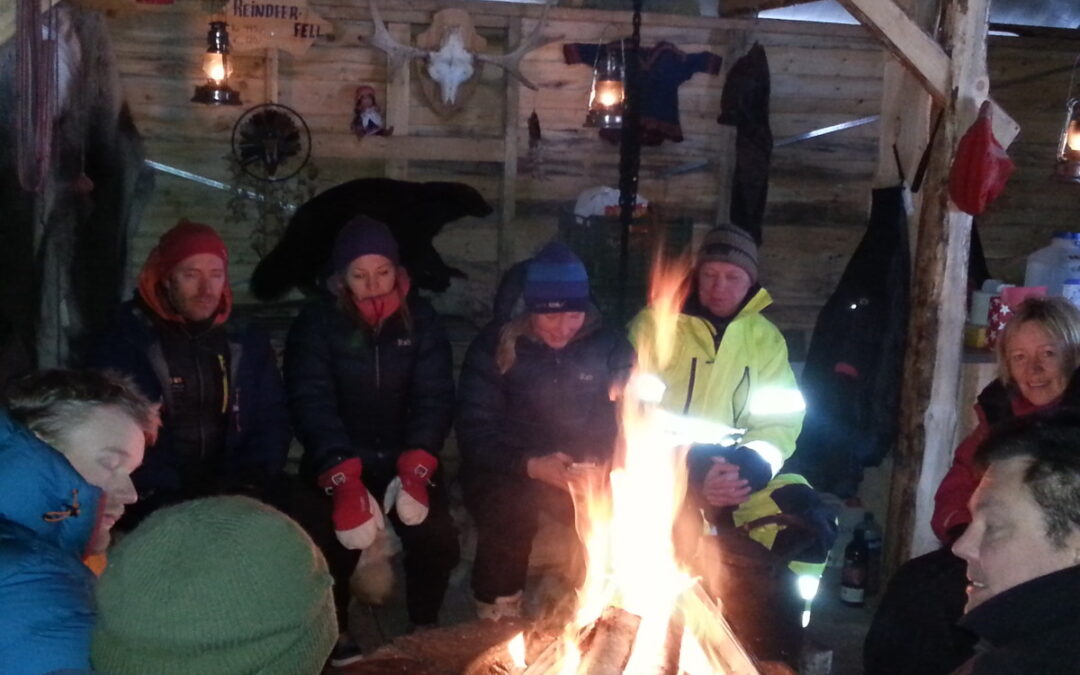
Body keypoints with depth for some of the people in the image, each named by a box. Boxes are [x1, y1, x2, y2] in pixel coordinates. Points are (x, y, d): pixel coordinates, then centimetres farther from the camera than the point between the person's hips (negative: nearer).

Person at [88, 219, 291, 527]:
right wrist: (168, 494, -12)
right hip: (157, 504, -3)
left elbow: (272, 422, 13)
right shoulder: (123, 341, 1)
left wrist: (252, 481, -3)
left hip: (237, 498, 3)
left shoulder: (249, 342, 13)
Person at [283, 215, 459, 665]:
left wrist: (416, 469, -24)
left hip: (405, 459, 2)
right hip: (338, 463, -1)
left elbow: (435, 397, -7)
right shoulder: (316, 323, -7)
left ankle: (424, 630, 5)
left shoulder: (421, 319, -1)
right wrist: (344, 480, -32)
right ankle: (336, 635, 1)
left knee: (437, 535, -19)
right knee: (330, 539, -24)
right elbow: (312, 404, -17)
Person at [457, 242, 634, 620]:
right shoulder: (494, 346, -7)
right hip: (507, 470, -2)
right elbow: (475, 435, -9)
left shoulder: (607, 343, 0)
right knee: (510, 518, -25)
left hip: (584, 472, 2)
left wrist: (603, 463, -21)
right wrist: (530, 465, -25)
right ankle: (500, 622, -4)